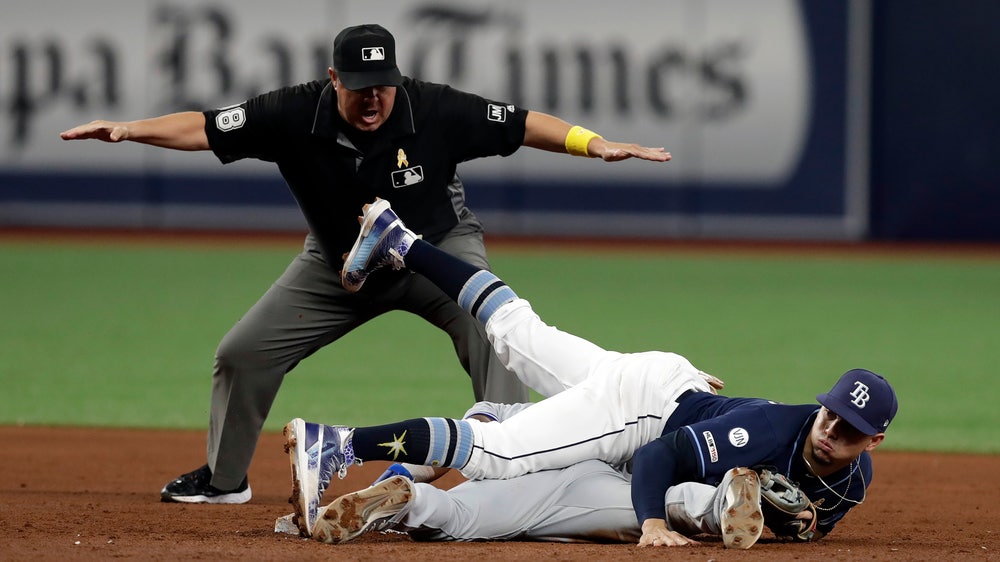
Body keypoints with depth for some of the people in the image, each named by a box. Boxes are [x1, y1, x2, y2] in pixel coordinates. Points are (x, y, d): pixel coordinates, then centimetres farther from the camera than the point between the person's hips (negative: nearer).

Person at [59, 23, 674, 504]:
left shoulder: (436, 110, -28)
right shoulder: (295, 115, -26)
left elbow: (525, 124, -24)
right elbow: (203, 128, -24)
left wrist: (598, 145, -35)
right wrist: (125, 129, -36)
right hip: (340, 266, 2)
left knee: (492, 335, -29)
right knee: (243, 353, 2)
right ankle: (225, 479, 25)